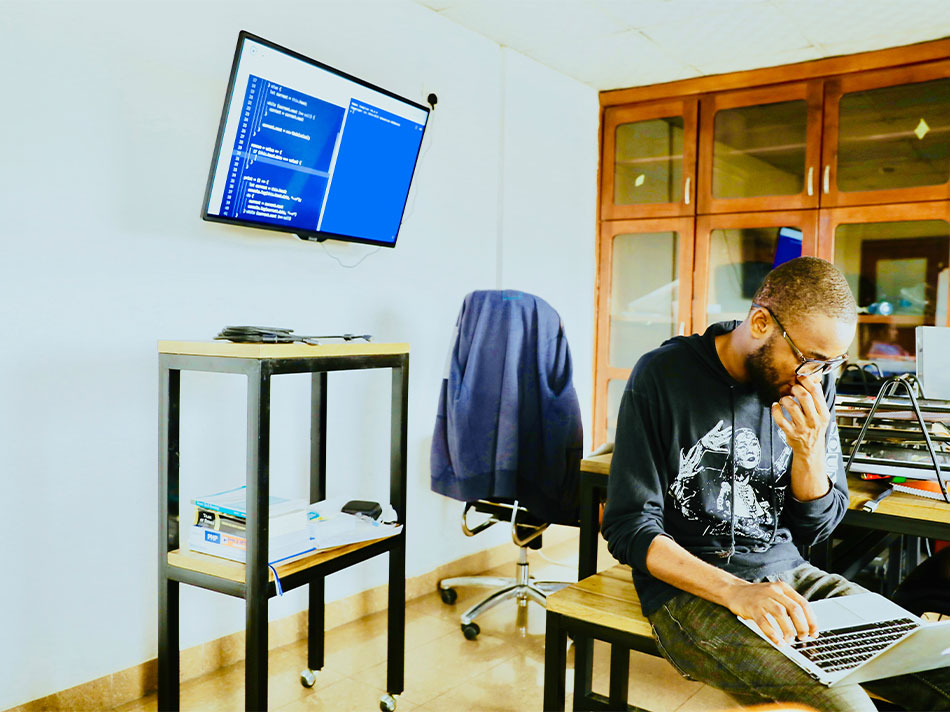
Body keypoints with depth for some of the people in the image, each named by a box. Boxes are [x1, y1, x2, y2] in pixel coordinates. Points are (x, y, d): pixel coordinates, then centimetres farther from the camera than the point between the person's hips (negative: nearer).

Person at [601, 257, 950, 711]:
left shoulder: (814, 384, 3)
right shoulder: (664, 376, -12)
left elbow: (816, 528, 10)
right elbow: (628, 528, -13)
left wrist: (809, 450, -11)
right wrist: (736, 592, -28)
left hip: (787, 575, 6)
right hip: (690, 587, -5)